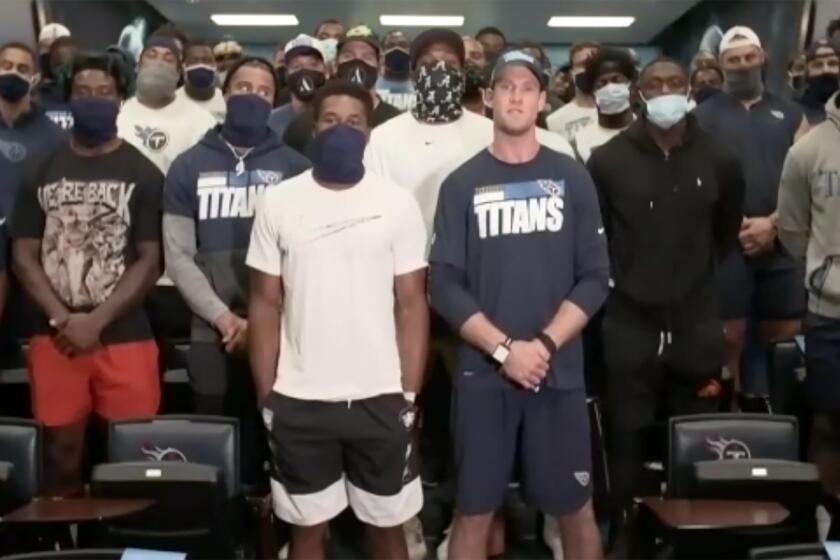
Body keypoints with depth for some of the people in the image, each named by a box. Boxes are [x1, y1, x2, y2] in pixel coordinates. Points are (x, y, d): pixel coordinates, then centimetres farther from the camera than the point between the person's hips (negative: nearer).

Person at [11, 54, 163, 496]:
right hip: (54, 337, 2)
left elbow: (150, 261, -3)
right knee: (61, 450, 9)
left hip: (125, 336, -2)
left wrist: (96, 323, -12)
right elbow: (24, 257, 5)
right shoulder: (42, 169, 9)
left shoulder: (143, 174, 2)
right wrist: (63, 320, -9)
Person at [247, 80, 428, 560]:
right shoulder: (279, 203, 0)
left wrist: (411, 394, -5)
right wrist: (265, 396, 0)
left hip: (380, 398, 0)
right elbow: (266, 304, 3)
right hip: (299, 400, 1)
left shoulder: (398, 204, -2)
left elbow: (411, 303, -1)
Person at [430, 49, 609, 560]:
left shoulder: (572, 178, 5)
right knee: (474, 513, 7)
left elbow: (595, 278, 0)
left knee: (575, 510, 10)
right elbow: (446, 287, -3)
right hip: (483, 372, 0)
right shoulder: (463, 184, 3)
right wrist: (504, 349, -14)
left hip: (559, 371, 1)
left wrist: (544, 344, -13)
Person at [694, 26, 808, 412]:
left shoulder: (789, 114, 13)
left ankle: (778, 411, 19)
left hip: (781, 242, 3)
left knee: (786, 336, 7)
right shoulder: (705, 115, 5)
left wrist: (772, 223, -9)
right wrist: (735, 224, -12)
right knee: (731, 335, -1)